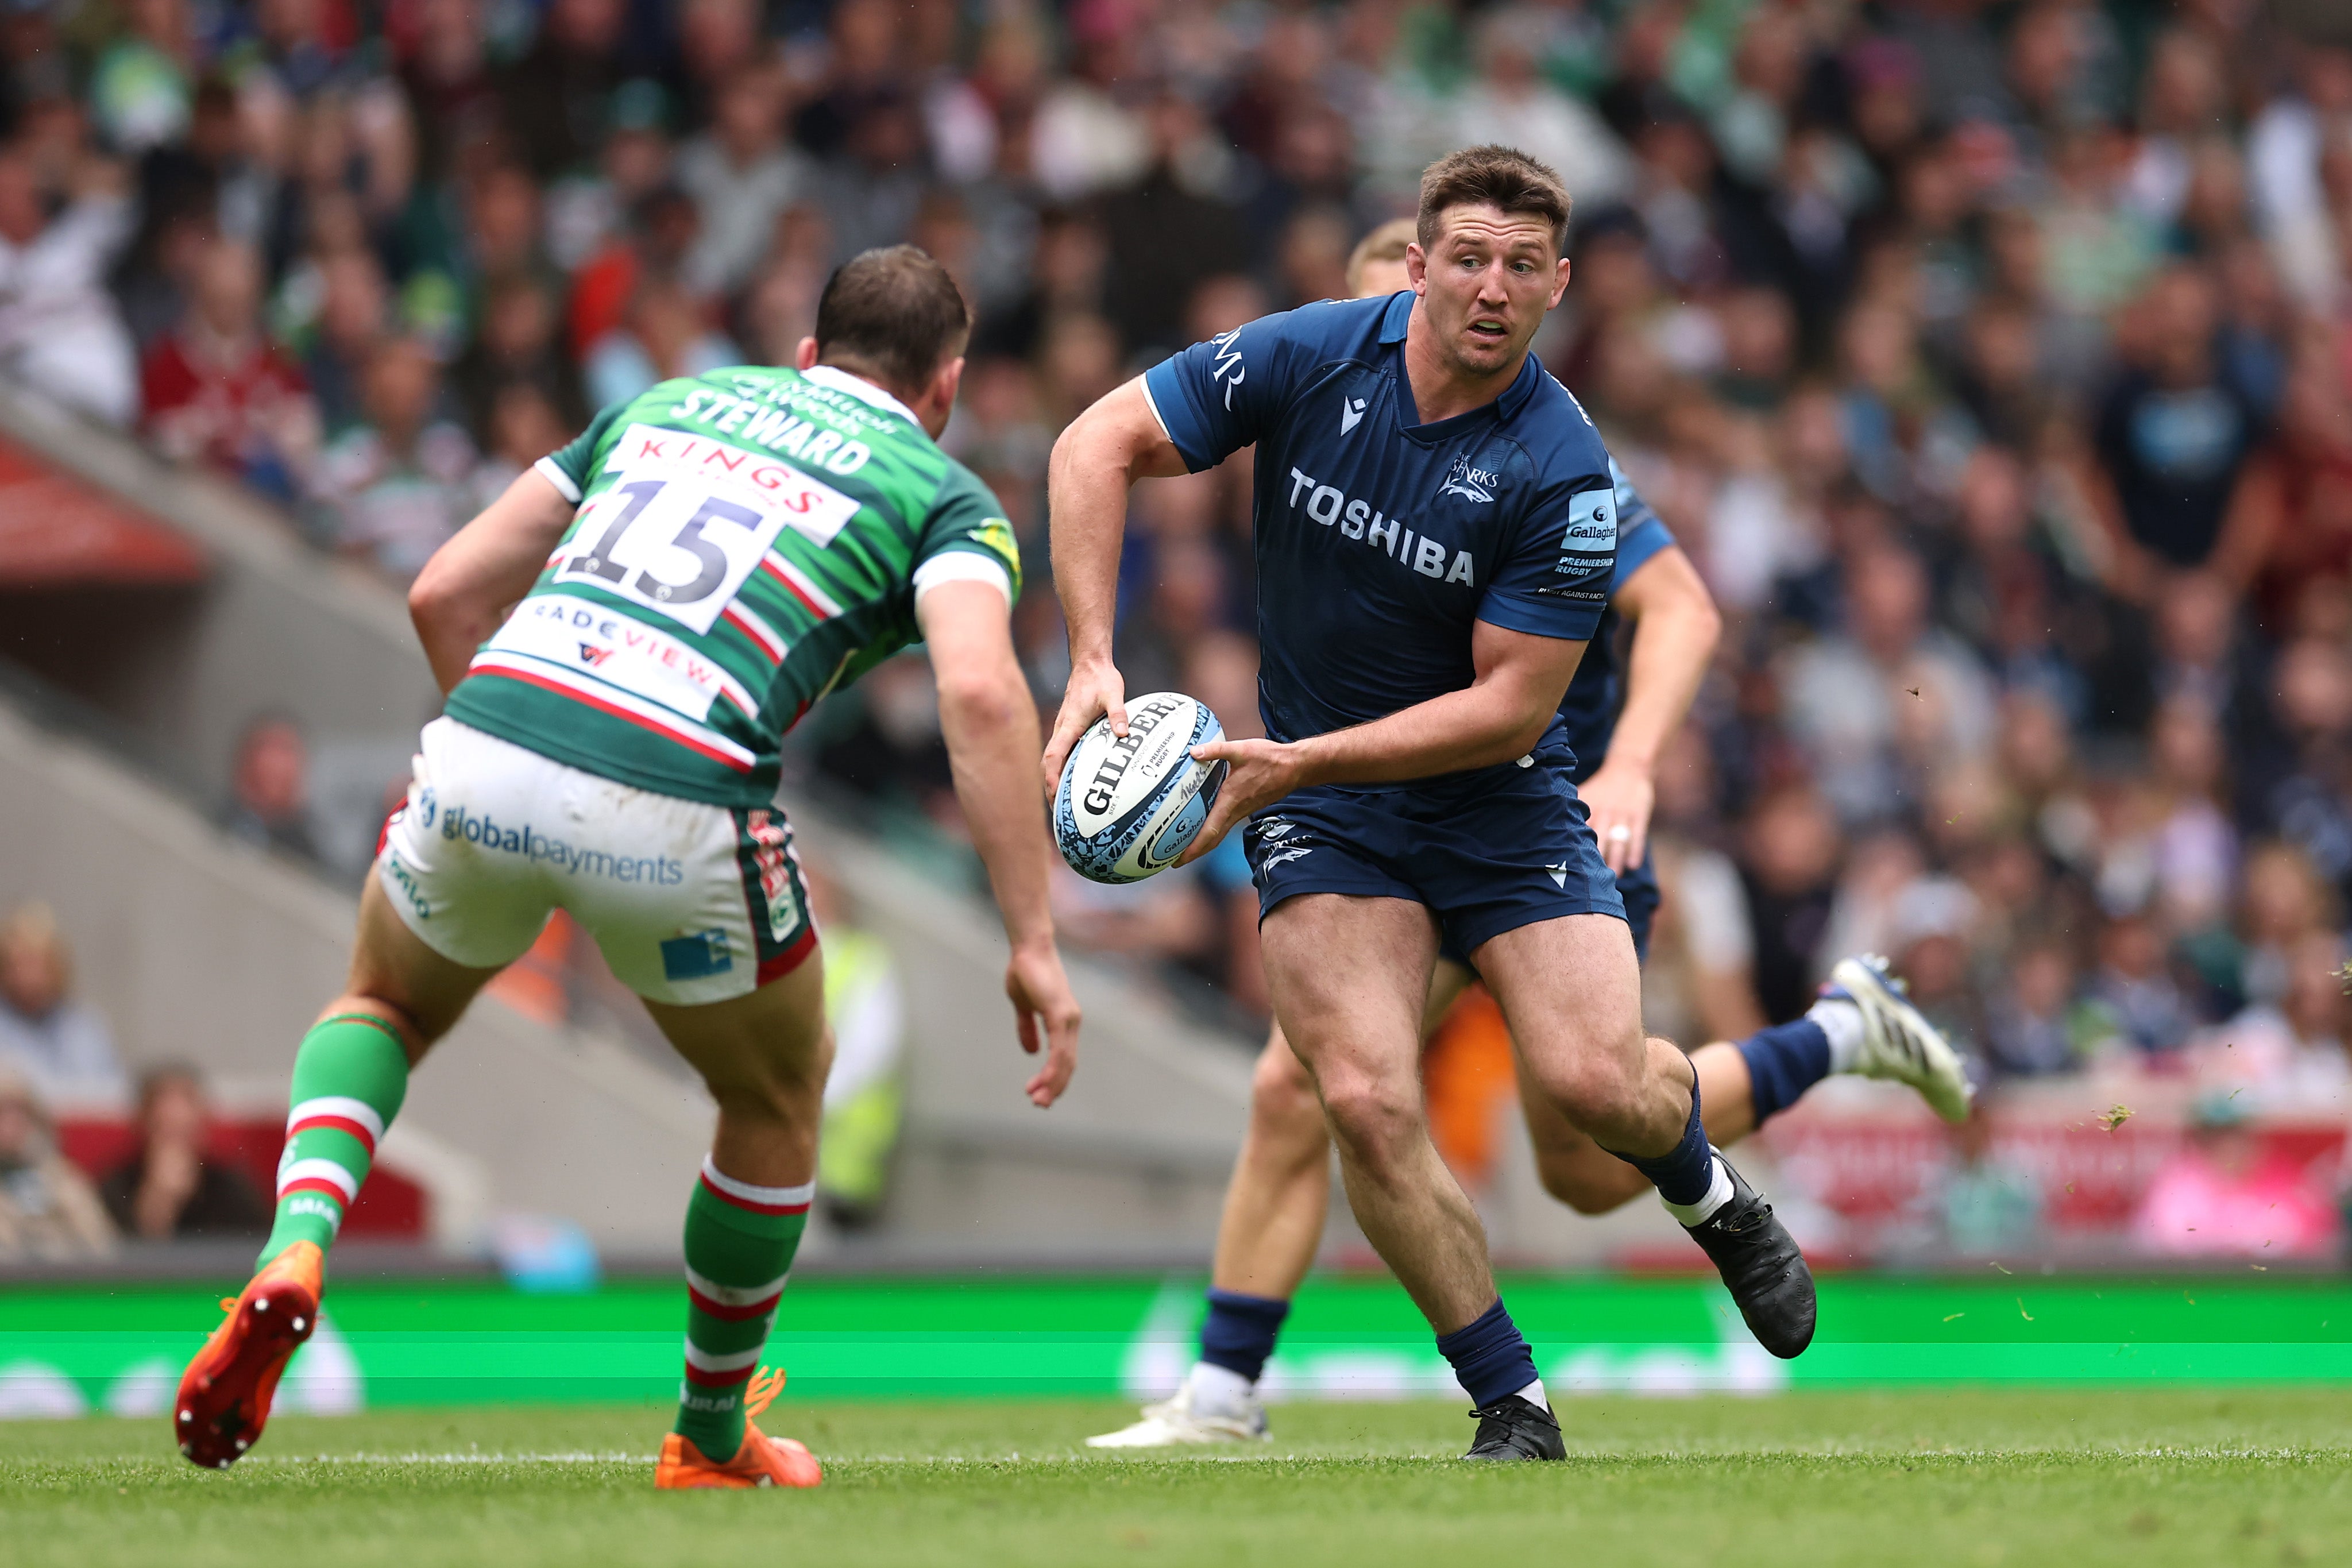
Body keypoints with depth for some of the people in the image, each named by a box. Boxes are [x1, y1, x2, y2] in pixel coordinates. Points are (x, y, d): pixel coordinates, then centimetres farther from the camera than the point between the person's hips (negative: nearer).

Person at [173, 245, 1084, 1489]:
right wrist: (1033, 944, -8)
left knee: (383, 1008, 33)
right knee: (779, 1098, 27)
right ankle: (713, 1441, 38)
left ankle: (294, 1254, 4)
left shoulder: (670, 402, 28)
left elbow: (446, 593, 25)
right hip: (678, 812, -3)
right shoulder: (944, 497, 15)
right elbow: (981, 692, -7)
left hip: (484, 747, 3)